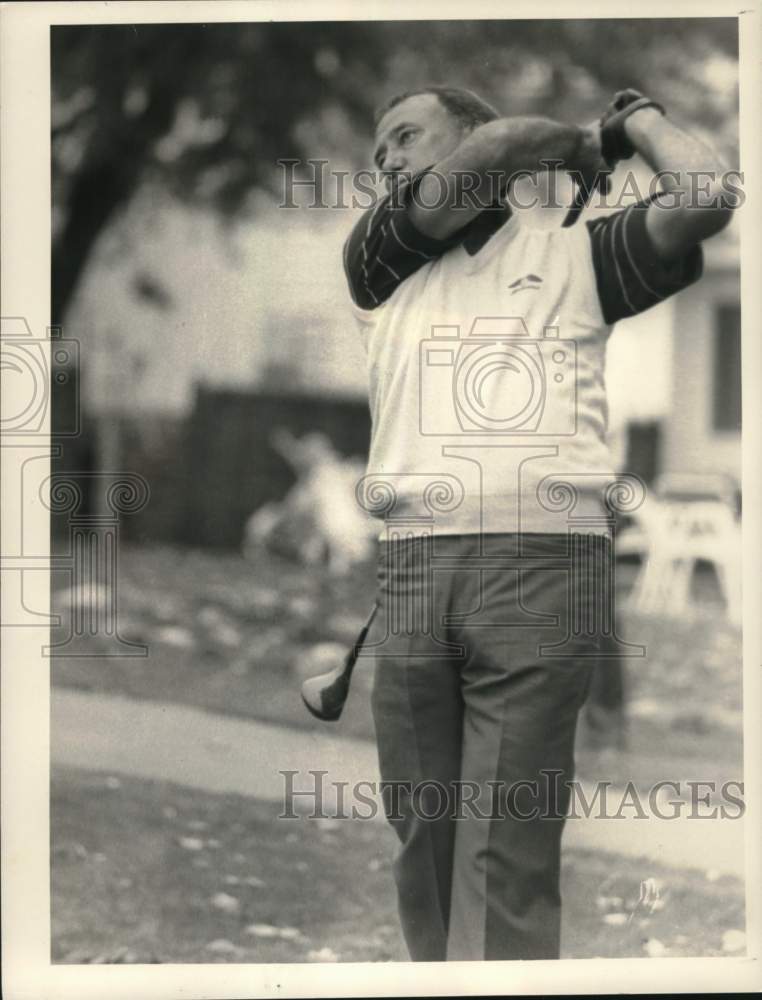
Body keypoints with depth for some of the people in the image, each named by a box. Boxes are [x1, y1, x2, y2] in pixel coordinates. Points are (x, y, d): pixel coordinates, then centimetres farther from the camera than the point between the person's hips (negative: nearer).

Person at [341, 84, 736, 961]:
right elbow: (478, 163, 5)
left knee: (507, 854, -10)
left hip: (539, 563, -3)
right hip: (411, 570, 3)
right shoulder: (378, 264, 21)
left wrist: (636, 116, 20)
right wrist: (582, 142, 21)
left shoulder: (575, 255, 17)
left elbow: (705, 198, 3)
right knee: (424, 841, 1)